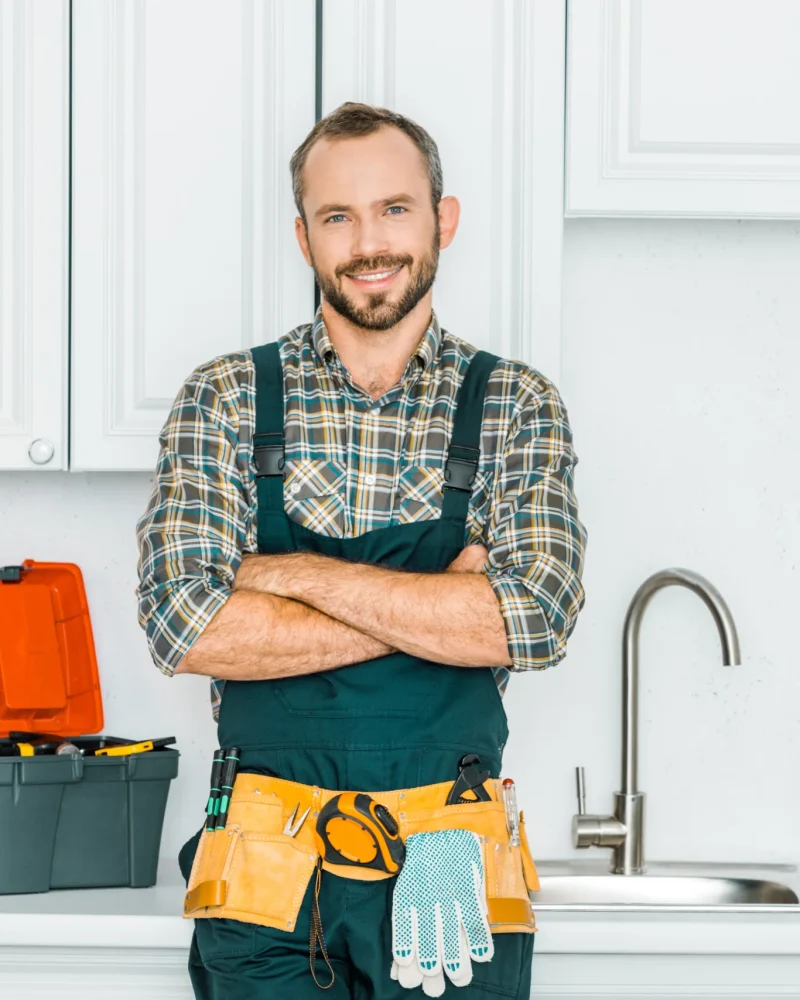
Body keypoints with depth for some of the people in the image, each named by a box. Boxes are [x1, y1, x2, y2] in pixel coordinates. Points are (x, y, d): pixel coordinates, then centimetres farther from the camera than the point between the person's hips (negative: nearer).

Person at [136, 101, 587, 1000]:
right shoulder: (225, 400, 2)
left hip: (449, 868, 0)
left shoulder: (515, 408, 3)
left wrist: (298, 574, -13)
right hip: (267, 871, 0)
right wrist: (438, 605, -12)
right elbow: (183, 624, -11)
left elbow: (538, 620, -12)